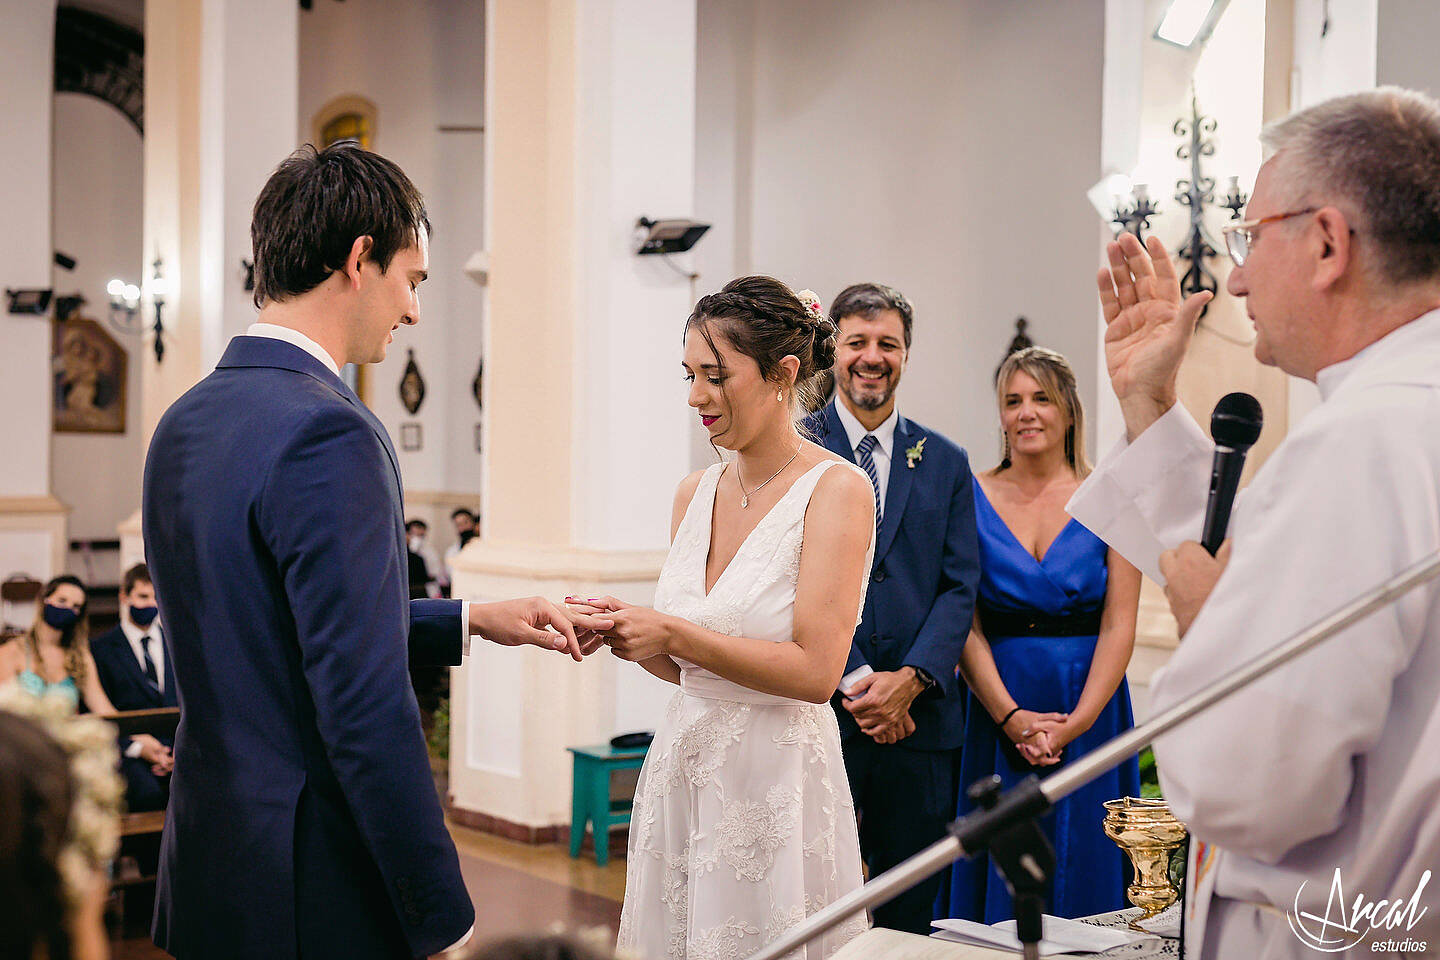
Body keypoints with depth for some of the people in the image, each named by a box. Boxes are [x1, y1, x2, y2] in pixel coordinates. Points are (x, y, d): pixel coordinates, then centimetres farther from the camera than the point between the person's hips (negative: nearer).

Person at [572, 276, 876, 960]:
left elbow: (814, 671, -18)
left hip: (776, 780, -6)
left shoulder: (838, 490, -11)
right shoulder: (695, 494, 8)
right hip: (682, 769, 6)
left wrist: (671, 633, -18)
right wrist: (628, 634, -6)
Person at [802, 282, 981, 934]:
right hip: (818, 716, -3)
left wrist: (910, 679, -10)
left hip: (920, 720, 3)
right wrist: (854, 685, -12)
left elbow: (960, 587, 5)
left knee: (907, 917, 9)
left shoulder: (945, 463, 11)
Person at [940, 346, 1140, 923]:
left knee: (1081, 867, 6)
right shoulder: (973, 498, 1)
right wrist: (1011, 716, -13)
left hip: (1087, 707, 0)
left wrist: (1076, 723, -13)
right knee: (998, 870, 5)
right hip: (994, 699, 0)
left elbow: (1119, 626, -4)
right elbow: (965, 625, -3)